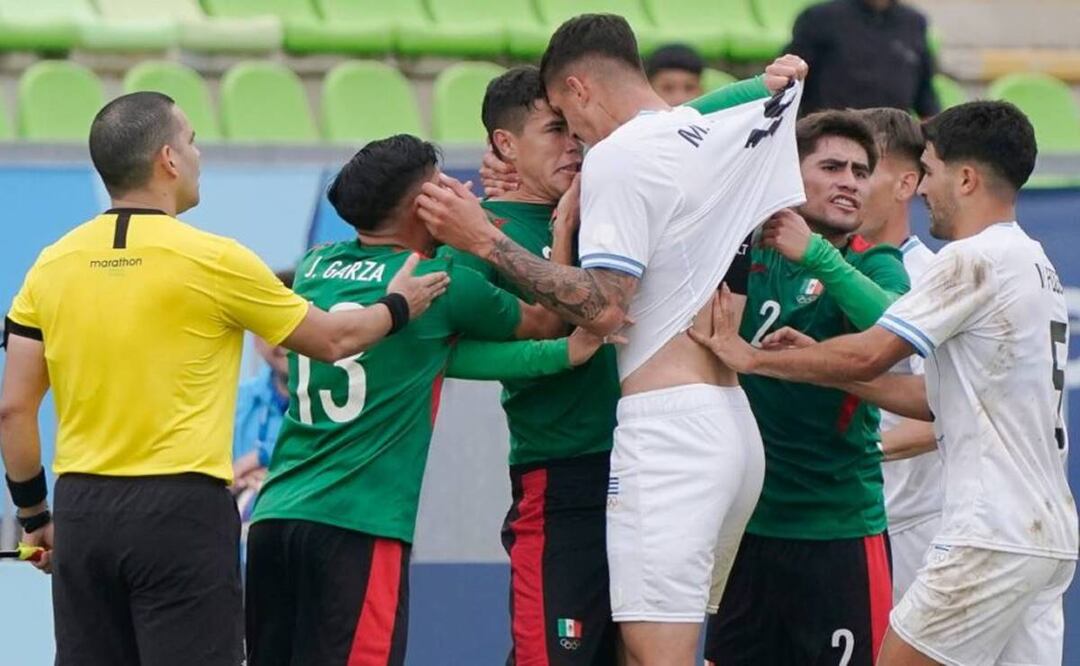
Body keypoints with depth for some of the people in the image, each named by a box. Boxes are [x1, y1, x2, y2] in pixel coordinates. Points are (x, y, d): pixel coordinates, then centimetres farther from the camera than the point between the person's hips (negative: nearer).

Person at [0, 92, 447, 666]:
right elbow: (332, 340, 7)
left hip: (81, 511, 5)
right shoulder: (210, 259, -6)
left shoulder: (51, 266, 5)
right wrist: (399, 306, 26)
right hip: (181, 510, -5)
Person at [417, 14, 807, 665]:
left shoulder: (617, 155, -8)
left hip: (668, 419, -8)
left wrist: (486, 239, -13)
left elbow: (603, 306, -15)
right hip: (737, 425, 9)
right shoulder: (724, 135, 13)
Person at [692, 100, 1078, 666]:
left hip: (994, 535, -9)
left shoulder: (974, 260, -12)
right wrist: (829, 370, 17)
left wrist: (751, 358, -3)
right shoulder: (1034, 263, 19)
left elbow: (868, 355, -14)